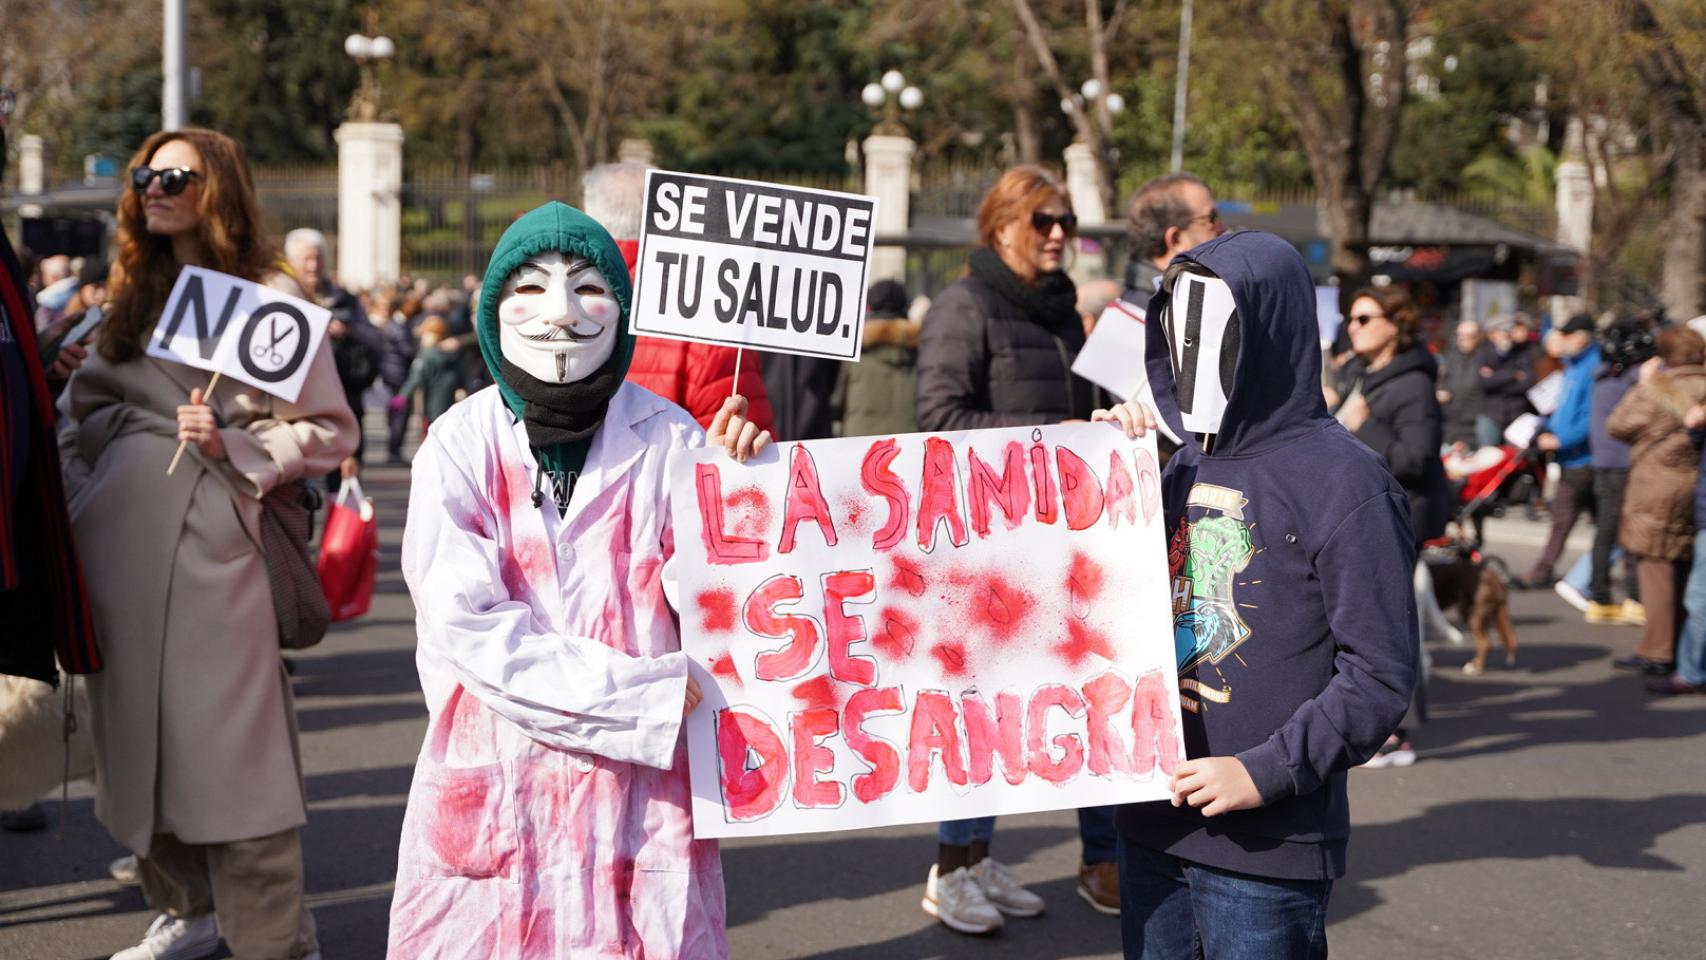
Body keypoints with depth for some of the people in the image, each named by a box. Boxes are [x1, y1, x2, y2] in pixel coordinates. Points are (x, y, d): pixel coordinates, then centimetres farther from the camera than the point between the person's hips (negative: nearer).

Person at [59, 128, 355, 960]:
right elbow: (85, 408, 20)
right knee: (137, 730, 11)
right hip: (119, 542, 6)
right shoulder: (135, 295, 16)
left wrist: (233, 446, -16)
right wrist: (80, 501, 7)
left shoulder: (270, 297, -1)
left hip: (211, 541, -6)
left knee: (232, 742, -6)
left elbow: (330, 431, -4)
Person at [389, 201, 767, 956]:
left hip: (641, 792, 0)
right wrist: (649, 695, -16)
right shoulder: (458, 449, -3)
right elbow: (471, 628, -13)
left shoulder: (669, 443, -1)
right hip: (495, 789, 0)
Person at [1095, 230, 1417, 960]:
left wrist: (1266, 772, -19)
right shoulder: (1182, 466, 9)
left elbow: (1379, 674, -12)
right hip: (1152, 824, 6)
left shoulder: (1343, 481, -10)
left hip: (1266, 847, -6)